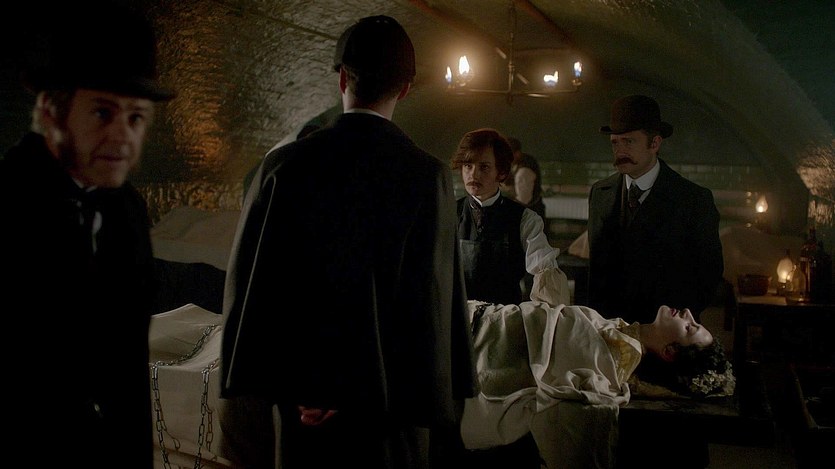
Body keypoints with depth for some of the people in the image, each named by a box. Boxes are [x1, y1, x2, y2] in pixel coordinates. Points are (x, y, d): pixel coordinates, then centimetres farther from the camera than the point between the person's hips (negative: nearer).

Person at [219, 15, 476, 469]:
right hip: (398, 394, 0)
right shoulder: (430, 176, -10)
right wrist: (443, 405, 2)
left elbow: (246, 289, -4)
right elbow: (443, 300, -8)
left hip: (304, 401, 1)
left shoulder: (283, 165, -8)